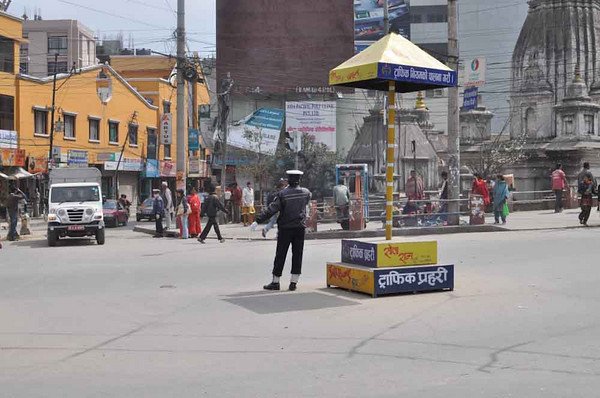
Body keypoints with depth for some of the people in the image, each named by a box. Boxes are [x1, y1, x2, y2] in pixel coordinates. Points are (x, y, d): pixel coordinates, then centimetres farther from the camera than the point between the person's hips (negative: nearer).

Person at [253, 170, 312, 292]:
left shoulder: (283, 194, -11)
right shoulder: (306, 193, 0)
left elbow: (271, 210, -16)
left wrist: (258, 221, -14)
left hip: (285, 228, -3)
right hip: (300, 228, 3)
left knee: (280, 255, 4)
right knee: (297, 255, 7)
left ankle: (275, 282, 10)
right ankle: (293, 282, 7)